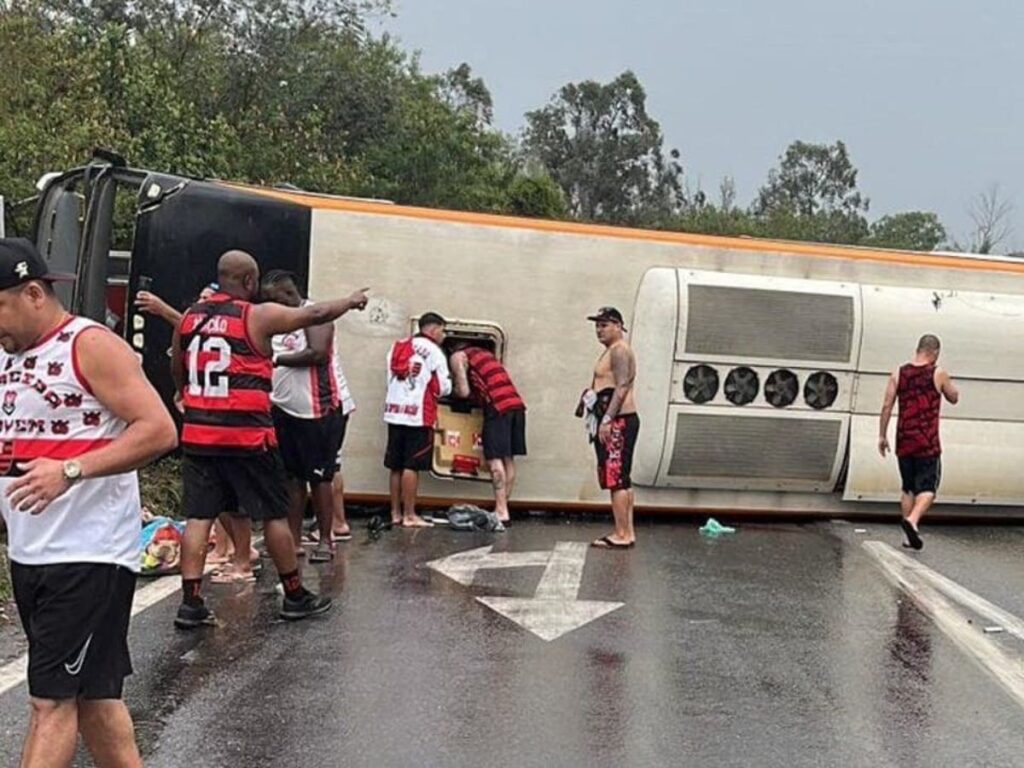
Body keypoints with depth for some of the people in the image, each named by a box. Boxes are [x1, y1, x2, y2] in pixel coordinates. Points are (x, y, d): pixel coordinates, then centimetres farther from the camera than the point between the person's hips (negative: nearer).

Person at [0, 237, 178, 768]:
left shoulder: (92, 346, -10)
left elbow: (159, 430, -18)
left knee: (53, 700, -5)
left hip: (88, 555, -8)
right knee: (91, 693, 14)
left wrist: (70, 470, -25)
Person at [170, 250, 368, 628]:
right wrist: (352, 301, 20)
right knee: (275, 514, 7)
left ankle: (191, 603, 2)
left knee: (198, 516, 6)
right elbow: (316, 314, 2)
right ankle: (295, 597, 18)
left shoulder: (189, 318, 8)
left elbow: (176, 374, 19)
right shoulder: (259, 316, -8)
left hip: (198, 434, 5)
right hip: (246, 435, -5)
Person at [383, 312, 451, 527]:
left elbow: (390, 378, 15)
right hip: (418, 414, -6)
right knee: (411, 466, -4)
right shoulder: (433, 351, -4)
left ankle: (396, 513, 16)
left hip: (394, 411, 6)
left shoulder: (398, 347, 15)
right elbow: (443, 388, -5)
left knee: (396, 466, 11)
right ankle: (409, 515, -1)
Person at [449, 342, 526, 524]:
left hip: (498, 406, -7)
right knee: (508, 459, 11)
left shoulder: (458, 356, 8)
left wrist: (453, 385, 20)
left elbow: (464, 391, 1)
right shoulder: (485, 353, 30)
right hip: (517, 403, 7)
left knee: (495, 460, -7)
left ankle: (501, 512, -10)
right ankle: (503, 507, 15)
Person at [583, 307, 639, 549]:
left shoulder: (620, 350, -10)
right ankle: (627, 532, 14)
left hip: (618, 421, -11)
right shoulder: (612, 351, 22)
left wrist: (607, 420, -23)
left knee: (616, 479, -12)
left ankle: (621, 535, -12)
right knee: (622, 479, 11)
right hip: (615, 422, 11)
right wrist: (591, 393, 11)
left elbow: (622, 387, -20)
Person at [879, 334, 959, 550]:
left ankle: (910, 535, 15)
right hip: (928, 443, -4)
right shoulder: (938, 374, -5)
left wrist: (882, 436, 6)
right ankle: (912, 520, -24)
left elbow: (887, 406, 1)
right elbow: (954, 398, 11)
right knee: (928, 488, 1)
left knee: (908, 488, 14)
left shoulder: (898, 374, 3)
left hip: (904, 441, 4)